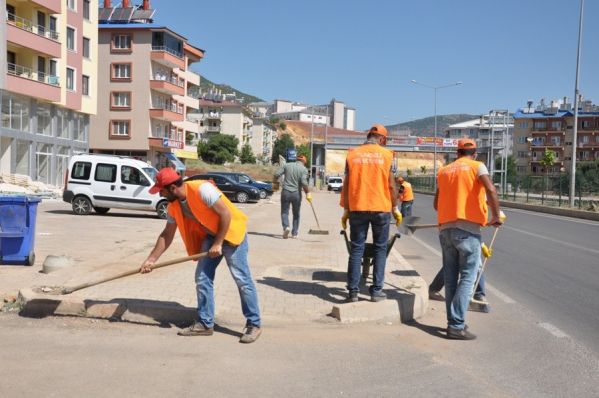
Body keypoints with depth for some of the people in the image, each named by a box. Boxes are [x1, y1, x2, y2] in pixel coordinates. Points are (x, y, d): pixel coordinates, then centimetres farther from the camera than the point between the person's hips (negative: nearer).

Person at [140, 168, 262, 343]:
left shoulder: (201, 189, -27)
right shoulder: (174, 206, -2)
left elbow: (226, 214, -24)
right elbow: (167, 235, 8)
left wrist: (218, 244, -20)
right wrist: (151, 260, 5)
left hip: (232, 232, -8)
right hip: (210, 235, 8)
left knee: (242, 279, -7)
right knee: (202, 278, 2)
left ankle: (254, 325, 2)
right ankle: (205, 324, 12)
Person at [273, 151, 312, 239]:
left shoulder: (287, 165, 4)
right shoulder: (304, 169, -2)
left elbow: (276, 174, -3)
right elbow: (304, 182, -17)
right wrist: (308, 192, -8)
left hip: (285, 192, 0)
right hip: (296, 194, 0)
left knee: (284, 212, 7)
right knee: (296, 214, 14)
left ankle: (286, 227, -18)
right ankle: (294, 233, 14)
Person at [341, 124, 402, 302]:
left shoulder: (352, 154, 4)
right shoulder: (386, 154, -1)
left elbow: (346, 185, 2)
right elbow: (391, 185, -2)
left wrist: (346, 210, 8)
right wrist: (396, 208, 8)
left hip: (357, 208, 1)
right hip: (381, 208, -1)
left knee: (356, 249, 6)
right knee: (380, 248, 9)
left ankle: (353, 291, 6)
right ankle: (376, 290, 8)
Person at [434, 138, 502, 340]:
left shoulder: (444, 171, 15)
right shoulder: (477, 166, 2)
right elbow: (491, 190, -15)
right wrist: (496, 216, -4)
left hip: (445, 229, 5)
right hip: (468, 229, -5)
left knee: (450, 278, 11)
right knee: (467, 278, -3)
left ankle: (453, 322, 14)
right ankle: (457, 325, -8)